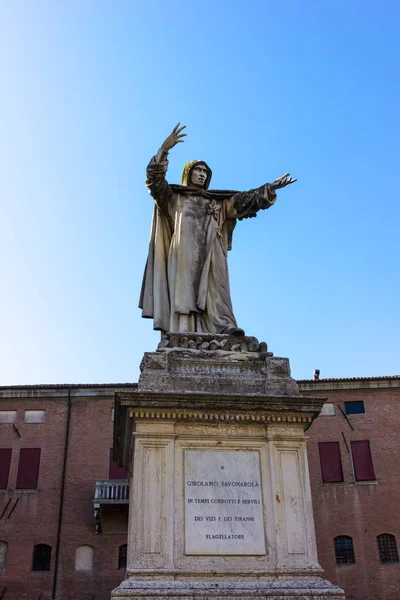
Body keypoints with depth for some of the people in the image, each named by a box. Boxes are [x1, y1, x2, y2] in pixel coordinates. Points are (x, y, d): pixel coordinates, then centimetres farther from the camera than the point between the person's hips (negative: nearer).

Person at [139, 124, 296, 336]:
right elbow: (154, 178, 8)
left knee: (215, 286, -19)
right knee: (185, 288, -18)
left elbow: (243, 199, 22)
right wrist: (165, 149, -5)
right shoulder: (174, 196, 22)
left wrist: (270, 188, 10)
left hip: (211, 252, 2)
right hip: (185, 250, -2)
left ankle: (224, 325, -37)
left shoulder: (218, 201, 31)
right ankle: (185, 332, -27)